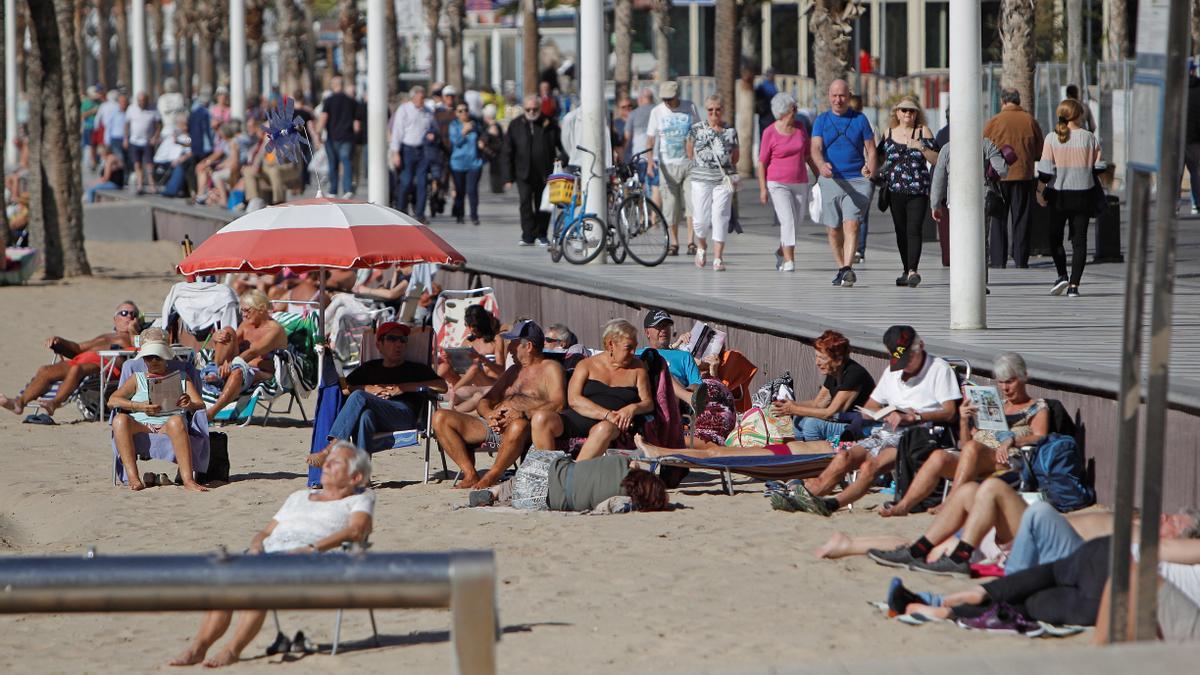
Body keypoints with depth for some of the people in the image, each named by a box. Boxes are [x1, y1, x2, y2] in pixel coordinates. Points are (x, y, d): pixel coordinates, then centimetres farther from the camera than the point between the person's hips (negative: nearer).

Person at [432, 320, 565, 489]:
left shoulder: (550, 368, 8)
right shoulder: (514, 371, 30)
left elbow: (558, 405, -8)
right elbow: (484, 401, 23)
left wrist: (523, 414, -21)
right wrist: (489, 413, -2)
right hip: (493, 425, 7)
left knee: (518, 425, -44)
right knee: (440, 418, -8)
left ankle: (491, 477, -26)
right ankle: (470, 474, -15)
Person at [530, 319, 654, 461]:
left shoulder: (637, 368, 18)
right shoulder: (587, 365, 13)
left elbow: (649, 403, 15)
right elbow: (573, 399, -1)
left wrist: (633, 408, -10)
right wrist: (606, 414, -14)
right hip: (578, 418, 1)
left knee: (605, 428, -41)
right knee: (541, 418, -28)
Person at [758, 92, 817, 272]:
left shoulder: (800, 129, 6)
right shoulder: (770, 133, -8)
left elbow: (808, 155, 15)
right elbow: (762, 162, -6)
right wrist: (762, 188, -11)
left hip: (800, 184, 5)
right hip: (777, 185, -5)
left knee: (796, 223, 9)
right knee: (787, 221, -19)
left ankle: (781, 253, 33)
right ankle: (789, 262, -18)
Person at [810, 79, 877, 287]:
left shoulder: (860, 119, 7)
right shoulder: (821, 120, 7)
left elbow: (871, 149, 7)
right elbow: (816, 149, -6)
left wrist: (870, 168, -12)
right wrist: (822, 165, -27)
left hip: (857, 182, -2)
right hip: (831, 181, 2)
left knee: (851, 224, -17)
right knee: (833, 230, 6)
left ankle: (848, 269, -26)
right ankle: (842, 269, 20)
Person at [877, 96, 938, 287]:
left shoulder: (923, 131, 4)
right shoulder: (889, 133, 11)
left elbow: (935, 160, -1)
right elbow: (882, 158, 19)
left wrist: (922, 147, -17)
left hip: (918, 190, -3)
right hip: (895, 190, 3)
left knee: (914, 230, -14)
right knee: (901, 232, 7)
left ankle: (913, 270, -22)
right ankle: (906, 270, 18)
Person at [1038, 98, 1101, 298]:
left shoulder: (1052, 138, -5)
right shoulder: (1089, 138, -1)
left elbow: (1045, 168, -8)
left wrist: (1040, 191, 1)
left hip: (1058, 195, -1)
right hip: (1083, 194, 1)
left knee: (1055, 237, 14)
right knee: (1079, 240, 3)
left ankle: (1062, 275, -3)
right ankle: (1074, 285, -4)